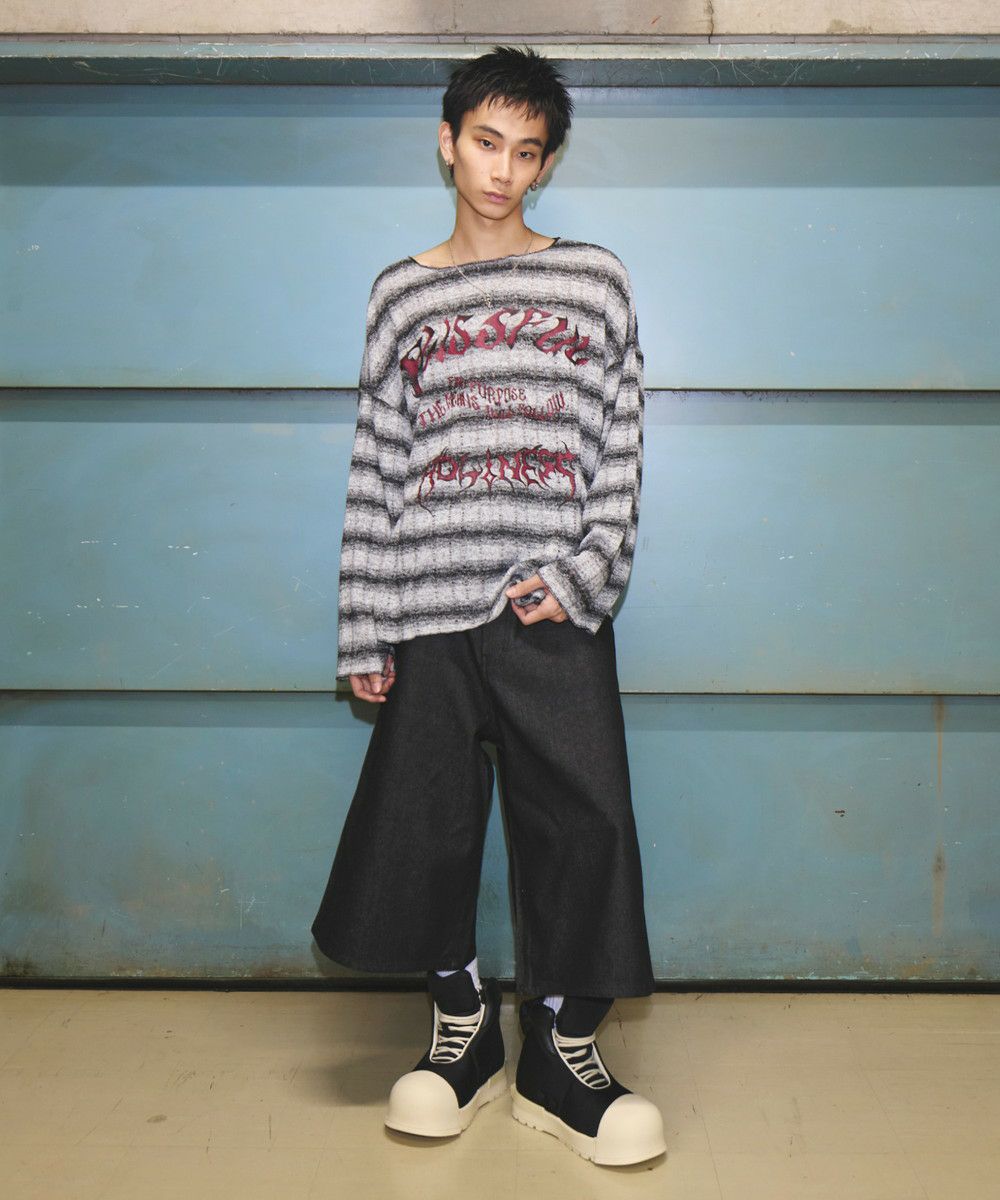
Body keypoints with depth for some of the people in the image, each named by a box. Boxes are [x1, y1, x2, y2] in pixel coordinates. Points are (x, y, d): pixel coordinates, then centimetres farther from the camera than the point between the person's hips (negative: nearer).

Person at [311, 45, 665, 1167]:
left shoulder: (593, 278, 9)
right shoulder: (402, 293, 11)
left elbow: (620, 446, 5)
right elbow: (374, 466, 8)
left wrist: (582, 576, -8)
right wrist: (365, 631, 3)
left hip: (556, 610, -1)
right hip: (433, 611, 1)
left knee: (583, 824, -2)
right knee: (424, 825, 4)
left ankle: (559, 1054, 16)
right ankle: (462, 1030, 26)